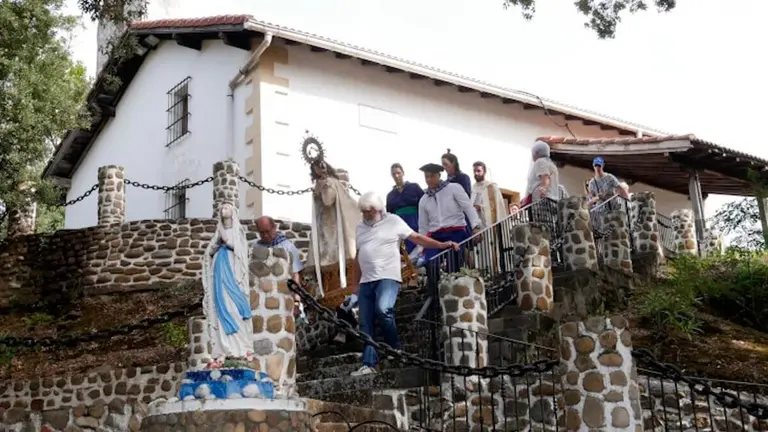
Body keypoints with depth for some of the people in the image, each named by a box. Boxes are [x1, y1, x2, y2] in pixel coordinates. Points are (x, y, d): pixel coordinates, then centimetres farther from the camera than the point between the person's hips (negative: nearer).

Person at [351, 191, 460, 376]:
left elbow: (416, 237, 0)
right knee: (366, 324, 0)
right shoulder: (360, 227, 18)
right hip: (366, 281, 6)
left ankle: (395, 348, -9)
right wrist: (358, 281, 20)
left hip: (388, 277, -6)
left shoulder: (393, 221, 2)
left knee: (382, 309, -29)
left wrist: (442, 245, -10)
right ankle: (368, 364, 4)